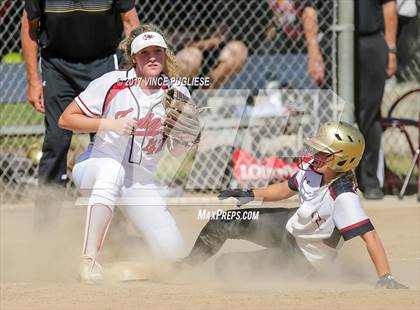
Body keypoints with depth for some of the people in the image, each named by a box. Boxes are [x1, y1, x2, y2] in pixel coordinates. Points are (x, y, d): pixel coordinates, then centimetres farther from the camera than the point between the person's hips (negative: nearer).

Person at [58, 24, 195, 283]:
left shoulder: (176, 92, -4)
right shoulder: (113, 83, -11)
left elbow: (178, 152, -5)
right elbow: (66, 119, -10)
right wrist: (108, 124, -22)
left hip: (141, 182, 4)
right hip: (95, 167, -3)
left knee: (171, 251, -12)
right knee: (113, 168, -42)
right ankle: (89, 259, -43)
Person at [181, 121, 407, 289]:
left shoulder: (343, 197, -39)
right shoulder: (312, 167, -15)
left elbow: (370, 235, -44)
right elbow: (287, 189, 6)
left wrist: (385, 277, -52)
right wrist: (252, 194, -3)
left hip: (301, 255, -7)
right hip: (290, 223, 7)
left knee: (227, 264, -6)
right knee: (220, 224, 7)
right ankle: (185, 267, 33)